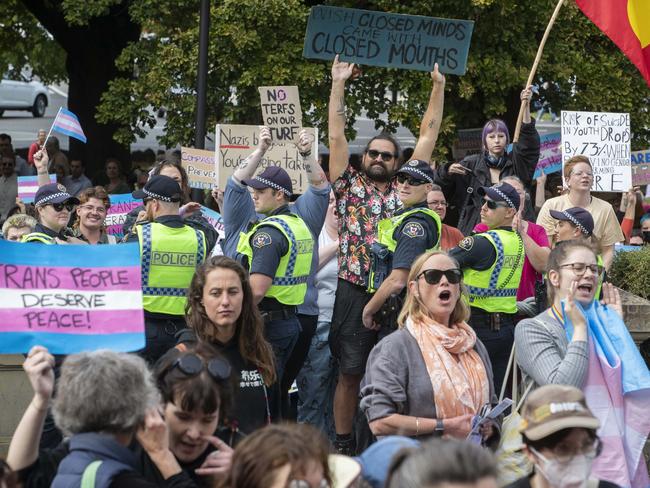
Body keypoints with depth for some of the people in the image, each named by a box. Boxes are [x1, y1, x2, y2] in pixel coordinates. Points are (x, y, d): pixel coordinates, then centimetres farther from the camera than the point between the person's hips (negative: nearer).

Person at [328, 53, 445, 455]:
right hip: (355, 291, -2)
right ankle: (343, 444, 9)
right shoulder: (350, 187, 8)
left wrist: (438, 86, 11)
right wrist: (339, 83, -1)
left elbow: (429, 135, 13)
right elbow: (337, 135, 3)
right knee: (351, 372, 1)